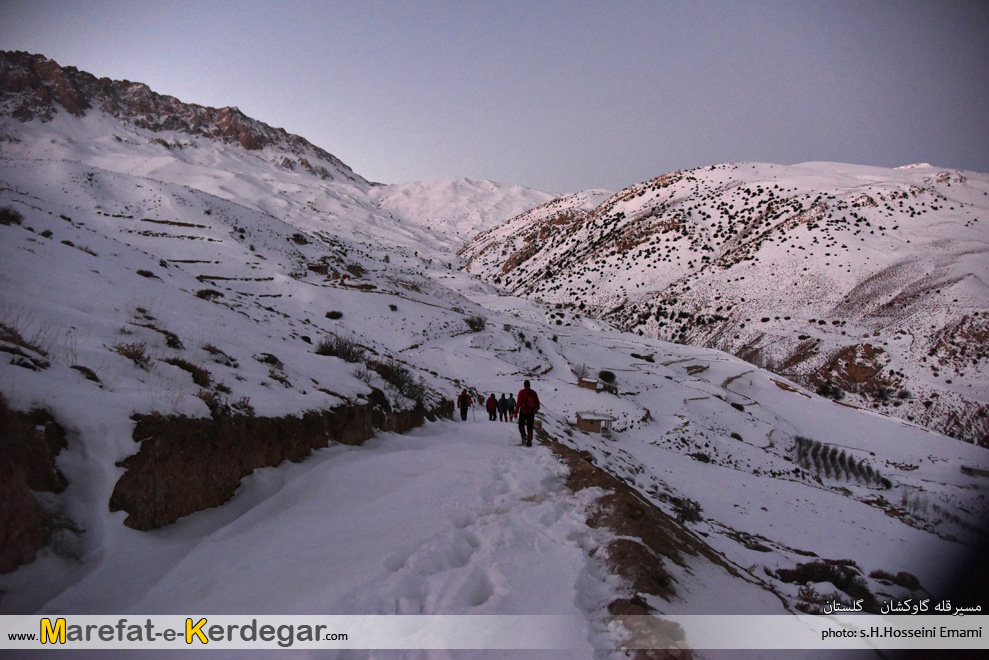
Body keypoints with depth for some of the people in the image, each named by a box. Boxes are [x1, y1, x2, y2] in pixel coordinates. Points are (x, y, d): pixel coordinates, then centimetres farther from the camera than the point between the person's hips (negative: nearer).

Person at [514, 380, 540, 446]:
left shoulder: (521, 392, -6)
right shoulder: (533, 392, 4)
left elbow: (518, 402, -11)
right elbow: (537, 402, 11)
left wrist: (516, 411, -6)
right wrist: (536, 408, 30)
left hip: (523, 412, -3)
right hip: (531, 412, 3)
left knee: (521, 425, 15)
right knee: (530, 427, 8)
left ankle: (524, 436, -7)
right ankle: (529, 441, 2)